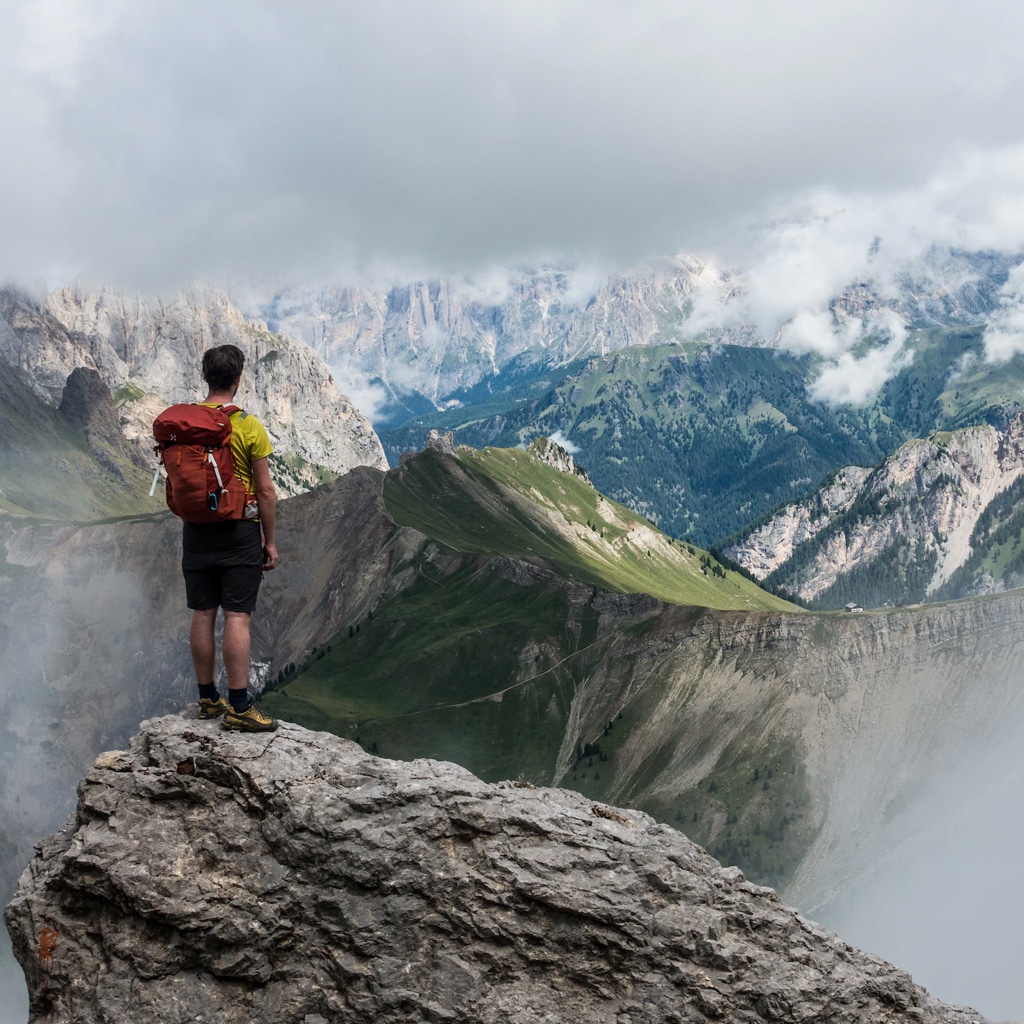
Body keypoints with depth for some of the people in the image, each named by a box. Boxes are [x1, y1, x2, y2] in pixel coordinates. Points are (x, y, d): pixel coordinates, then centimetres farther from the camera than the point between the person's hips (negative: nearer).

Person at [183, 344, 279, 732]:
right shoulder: (248, 426, -11)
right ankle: (239, 707, -3)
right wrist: (270, 540, -1)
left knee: (203, 615, 10)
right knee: (237, 617, -3)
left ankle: (207, 699, 19)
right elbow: (265, 490, -9)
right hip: (239, 531, -5)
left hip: (196, 530, 5)